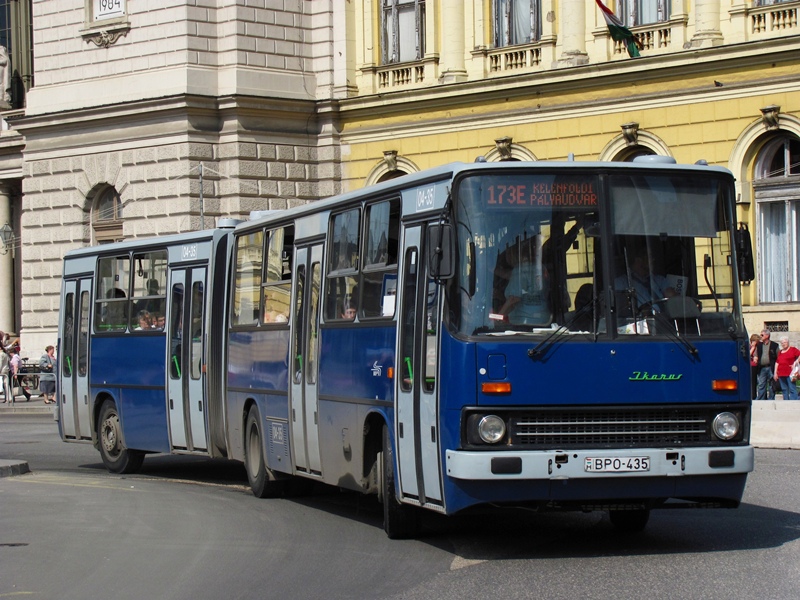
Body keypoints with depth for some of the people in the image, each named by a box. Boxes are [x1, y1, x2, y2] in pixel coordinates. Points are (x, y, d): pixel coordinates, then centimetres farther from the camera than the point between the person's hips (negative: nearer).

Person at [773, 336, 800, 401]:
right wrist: (775, 373, 16)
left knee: (792, 389, -11)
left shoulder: (793, 349, 0)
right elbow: (777, 362, 21)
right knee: (784, 390, 8)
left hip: (790, 374, -7)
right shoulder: (780, 352, 20)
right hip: (781, 374, 7)